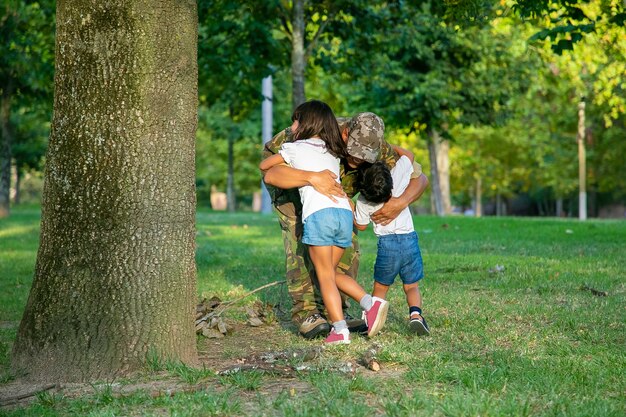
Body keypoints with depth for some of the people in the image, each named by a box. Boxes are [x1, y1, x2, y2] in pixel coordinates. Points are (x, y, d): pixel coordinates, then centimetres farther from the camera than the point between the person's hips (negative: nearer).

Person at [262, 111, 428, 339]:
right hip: (287, 174, -5)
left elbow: (419, 178, -22)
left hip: (326, 186, 5)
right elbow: (271, 175, -53)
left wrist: (401, 202, -43)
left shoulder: (376, 148, -29)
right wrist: (311, 177, -70)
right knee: (301, 238, -22)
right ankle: (306, 314, -20)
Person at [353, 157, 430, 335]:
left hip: (387, 244, -1)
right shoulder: (398, 173, -10)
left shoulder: (363, 201, -9)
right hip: (410, 239, 1)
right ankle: (415, 314, -13)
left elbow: (360, 225, 9)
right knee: (411, 286, 12)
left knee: (380, 287, 18)